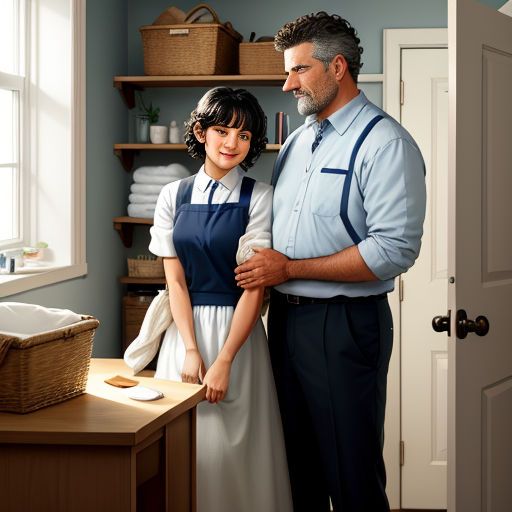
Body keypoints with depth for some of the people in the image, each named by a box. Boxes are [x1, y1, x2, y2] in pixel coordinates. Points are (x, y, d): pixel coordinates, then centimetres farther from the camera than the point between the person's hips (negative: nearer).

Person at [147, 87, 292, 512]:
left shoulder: (259, 198, -4)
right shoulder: (174, 196, 6)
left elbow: (254, 286, -9)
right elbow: (175, 280, 3)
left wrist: (223, 361, -15)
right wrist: (191, 350, -9)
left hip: (237, 331, -3)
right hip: (184, 328, 3)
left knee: (234, 443, -1)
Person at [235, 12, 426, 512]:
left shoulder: (385, 143, -10)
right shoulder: (296, 142, 15)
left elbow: (394, 250, -20)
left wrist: (290, 268, -16)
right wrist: (261, 273, 2)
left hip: (344, 325, -7)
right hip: (284, 317, 7)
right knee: (298, 469, 16)